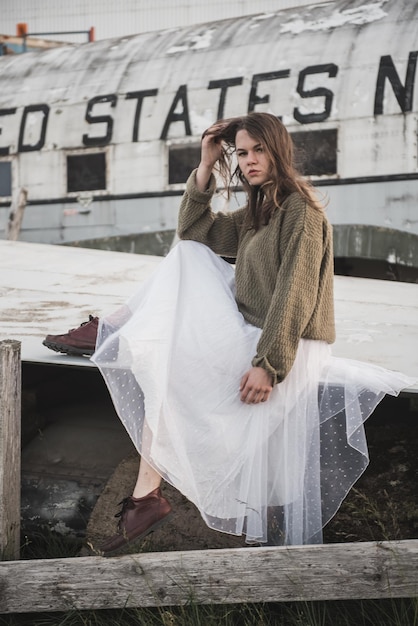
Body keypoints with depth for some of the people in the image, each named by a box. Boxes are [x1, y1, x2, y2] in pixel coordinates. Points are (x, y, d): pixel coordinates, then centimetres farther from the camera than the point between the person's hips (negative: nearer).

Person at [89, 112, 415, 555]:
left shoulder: (300, 210, -13)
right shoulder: (255, 213, 16)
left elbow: (295, 294, -21)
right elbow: (193, 231, 19)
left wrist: (268, 364, -26)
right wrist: (205, 166, 9)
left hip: (286, 347, -9)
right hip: (250, 332, 9)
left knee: (167, 371, -13)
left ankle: (147, 496, -11)